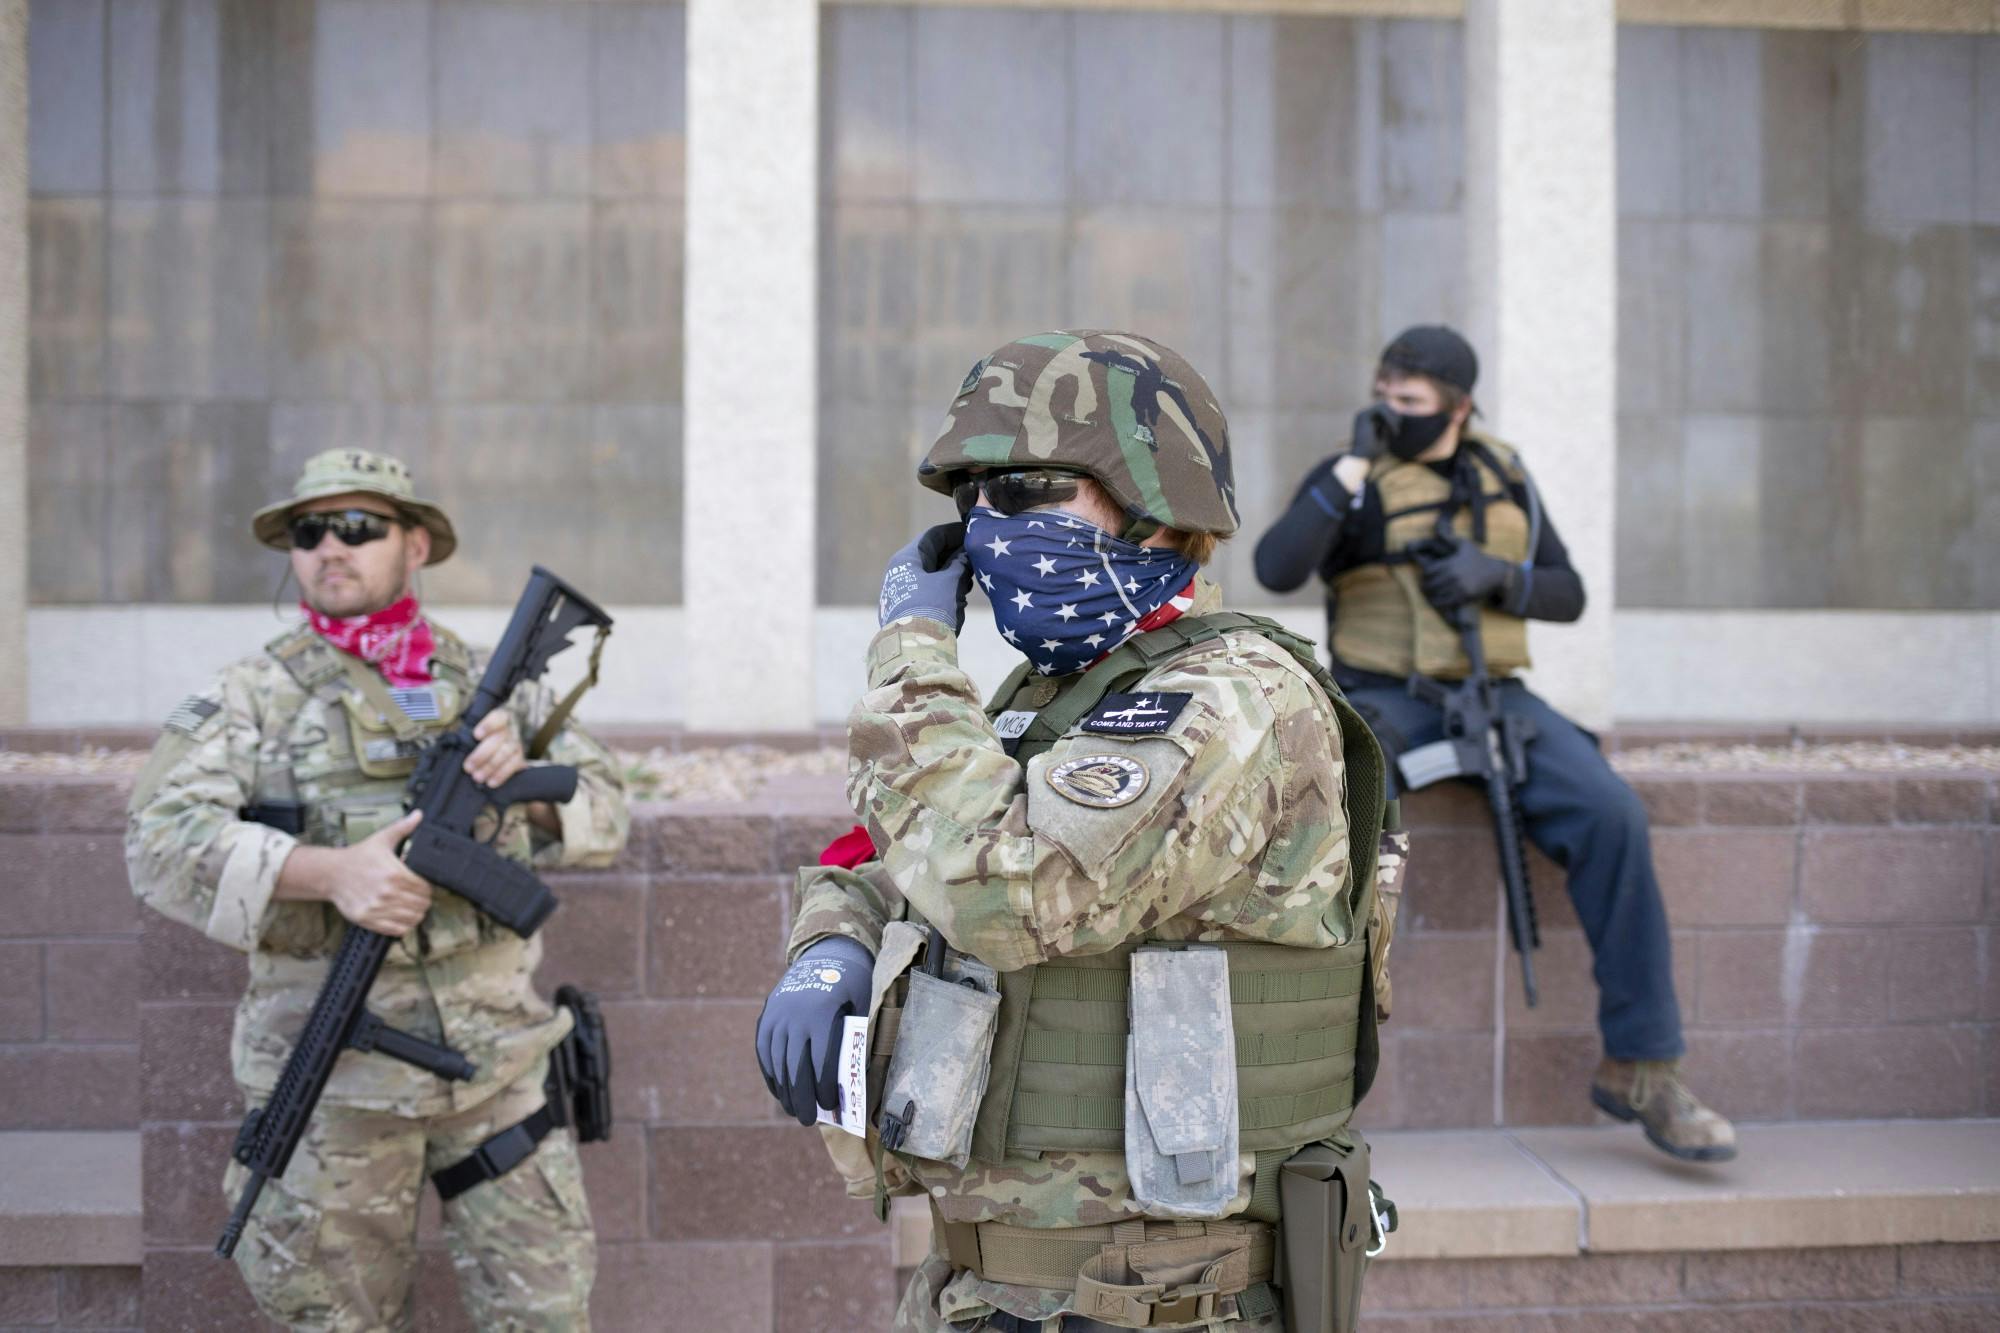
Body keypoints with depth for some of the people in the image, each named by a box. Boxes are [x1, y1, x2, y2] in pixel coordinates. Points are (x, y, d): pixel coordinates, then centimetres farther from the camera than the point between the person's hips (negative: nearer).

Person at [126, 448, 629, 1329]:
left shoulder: (490, 684, 10)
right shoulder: (254, 698, 0)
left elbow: (602, 816, 9)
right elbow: (160, 842, -13)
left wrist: (522, 777, -13)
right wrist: (329, 871, -26)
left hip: (498, 1062, 2)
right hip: (333, 1076, -2)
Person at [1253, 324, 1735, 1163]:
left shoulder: (1504, 478, 14)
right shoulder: (1349, 479, 2)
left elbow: (1567, 593, 12)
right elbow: (1277, 570, -14)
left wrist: (1496, 575, -8)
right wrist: (1352, 470, -15)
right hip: (1385, 703, -3)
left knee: (1611, 813, -21)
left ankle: (1641, 1067, -13)